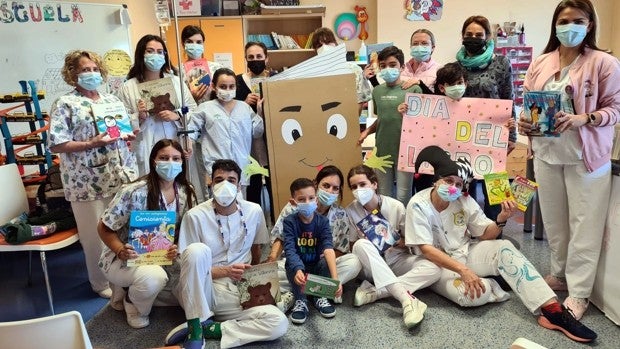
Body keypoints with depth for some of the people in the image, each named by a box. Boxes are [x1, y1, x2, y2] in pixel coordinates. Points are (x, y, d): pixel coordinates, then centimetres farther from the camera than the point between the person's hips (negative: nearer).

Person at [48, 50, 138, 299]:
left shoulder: (112, 100, 14)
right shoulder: (65, 104, -4)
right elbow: (55, 144, -10)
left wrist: (129, 135, -1)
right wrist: (91, 143, -20)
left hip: (123, 176, 5)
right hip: (90, 182, -5)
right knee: (97, 234, 4)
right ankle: (102, 283, 24)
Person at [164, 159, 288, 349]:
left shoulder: (254, 211, 1)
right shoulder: (195, 216, -9)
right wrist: (226, 271, -20)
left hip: (238, 292, 4)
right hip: (202, 292, -3)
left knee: (279, 323, -23)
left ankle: (208, 329, -11)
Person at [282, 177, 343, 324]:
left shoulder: (323, 221, -14)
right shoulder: (289, 222, -16)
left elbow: (328, 248, -29)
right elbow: (290, 249, -30)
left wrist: (335, 278, -43)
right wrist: (297, 270, -51)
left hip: (317, 267, 1)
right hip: (298, 267, -1)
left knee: (326, 260, -29)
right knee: (292, 263, -32)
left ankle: (320, 297, -5)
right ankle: (300, 301, -12)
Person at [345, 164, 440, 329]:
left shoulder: (396, 206, -9)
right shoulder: (350, 211, -8)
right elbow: (352, 245, 2)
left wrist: (402, 242, -19)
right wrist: (362, 243, -20)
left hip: (396, 258, 1)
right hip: (371, 267, -1)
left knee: (433, 269, -26)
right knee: (361, 245, -35)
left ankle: (373, 292, -31)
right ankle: (406, 298, -44)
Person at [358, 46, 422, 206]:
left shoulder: (413, 89, -6)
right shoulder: (377, 91, 8)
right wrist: (367, 131, 3)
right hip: (382, 151, 4)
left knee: (403, 197, 3)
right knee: (384, 196, 14)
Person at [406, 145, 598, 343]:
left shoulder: (464, 201, -5)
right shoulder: (418, 205, -19)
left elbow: (486, 234, 1)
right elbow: (426, 250, -24)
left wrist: (501, 220, -22)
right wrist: (463, 270, -33)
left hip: (465, 253, 5)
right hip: (436, 264, -5)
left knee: (504, 248, -23)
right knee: (473, 294, -35)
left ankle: (553, 311, -26)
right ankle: (487, 286, 1)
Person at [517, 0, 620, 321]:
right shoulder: (540, 64, 8)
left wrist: (584, 119, -21)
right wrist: (524, 122, -7)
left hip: (586, 155, -4)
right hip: (546, 153, 4)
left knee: (584, 224, 1)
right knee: (553, 219, 13)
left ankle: (578, 292, 10)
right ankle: (560, 274, 30)